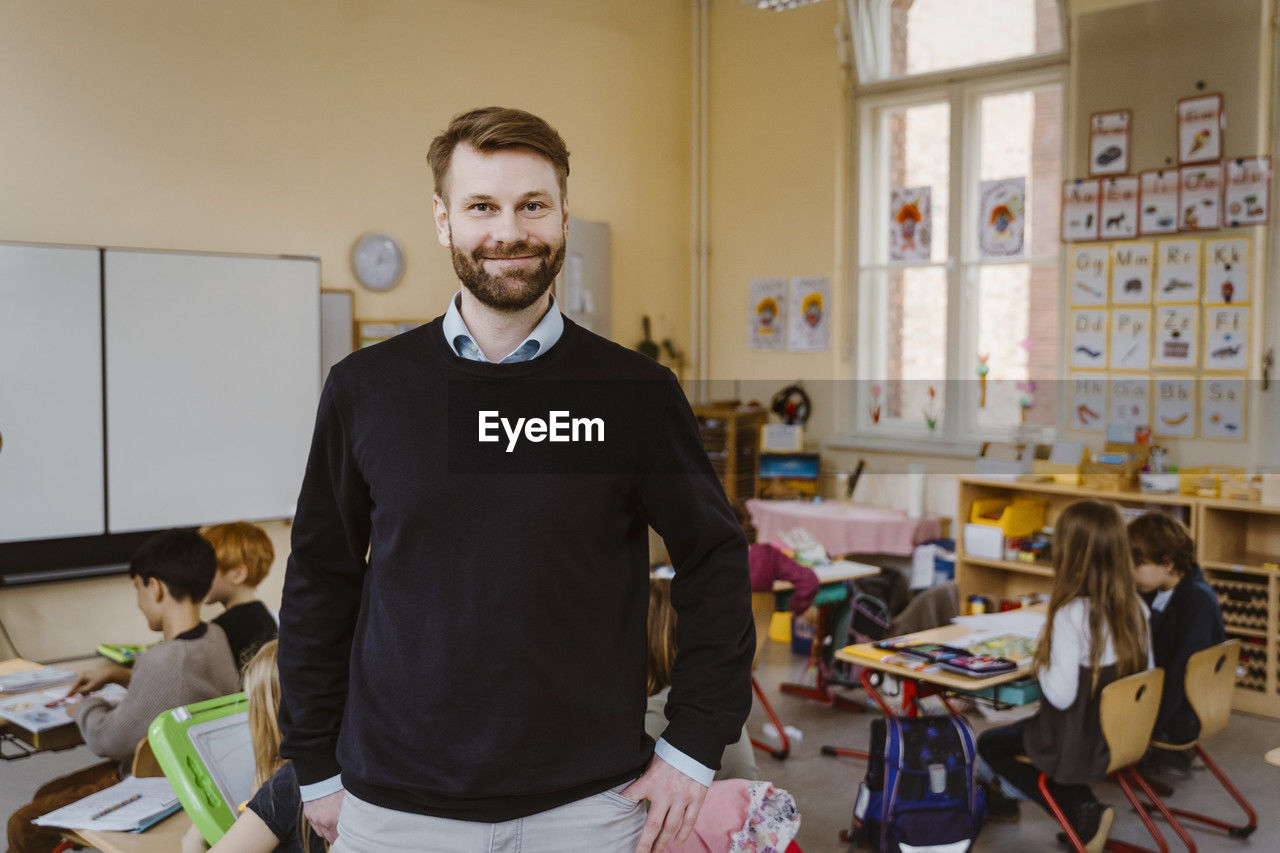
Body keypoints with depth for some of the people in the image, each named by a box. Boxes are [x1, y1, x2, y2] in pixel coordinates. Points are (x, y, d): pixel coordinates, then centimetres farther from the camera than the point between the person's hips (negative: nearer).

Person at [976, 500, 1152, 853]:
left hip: (1081, 743, -7)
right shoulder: (1135, 607, -7)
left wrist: (1040, 657, -7)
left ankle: (1084, 814, 7)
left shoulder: (1071, 615, -27)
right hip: (1126, 735, 7)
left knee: (989, 744, 18)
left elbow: (1061, 696, -25)